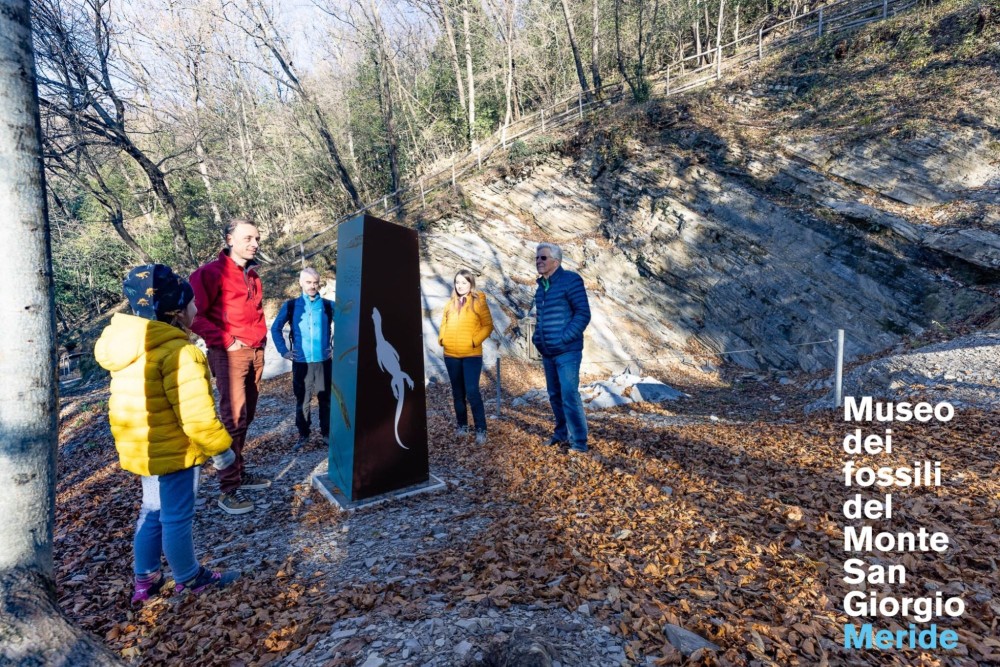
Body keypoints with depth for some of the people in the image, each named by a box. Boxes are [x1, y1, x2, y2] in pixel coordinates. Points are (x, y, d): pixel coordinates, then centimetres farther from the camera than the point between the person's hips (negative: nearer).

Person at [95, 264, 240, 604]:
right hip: (172, 450, -9)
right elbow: (195, 415, -27)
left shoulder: (128, 345, 4)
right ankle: (189, 579, 28)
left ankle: (145, 579, 38)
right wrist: (220, 448, -14)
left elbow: (136, 402, 14)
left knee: (152, 510, 24)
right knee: (177, 517, 9)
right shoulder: (178, 352, -26)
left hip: (142, 448, 9)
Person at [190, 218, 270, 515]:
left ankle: (238, 473, 27)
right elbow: (195, 313, -14)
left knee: (246, 415, 13)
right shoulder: (212, 272, -8)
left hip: (255, 352, 8)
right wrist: (224, 341, -17)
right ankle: (229, 488, 0)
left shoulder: (253, 275, 16)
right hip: (229, 354, -8)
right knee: (234, 417, -10)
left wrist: (261, 338, 14)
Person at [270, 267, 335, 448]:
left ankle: (327, 432, 20)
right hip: (301, 362, 0)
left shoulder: (329, 305, 1)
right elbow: (275, 328, 9)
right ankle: (303, 434, 22)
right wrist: (284, 351, 2)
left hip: (324, 361, 0)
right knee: (302, 400, 8)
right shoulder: (290, 306, 1)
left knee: (326, 398, 7)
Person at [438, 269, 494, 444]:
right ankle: (462, 426, 27)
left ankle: (481, 430, -1)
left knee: (472, 392, -11)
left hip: (472, 355, -5)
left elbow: (488, 325, -5)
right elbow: (444, 323, 19)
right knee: (458, 393, 13)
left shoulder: (478, 301, -3)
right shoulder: (450, 303, 11)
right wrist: (442, 338, 2)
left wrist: (475, 340, -16)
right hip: (451, 355, 5)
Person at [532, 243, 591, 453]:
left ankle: (579, 442, 7)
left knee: (569, 396, -5)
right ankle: (562, 433, 31)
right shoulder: (541, 286, 13)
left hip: (566, 351, -7)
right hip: (547, 352, 8)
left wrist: (564, 338, -18)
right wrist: (537, 337, 11)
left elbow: (583, 314, -15)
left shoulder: (571, 280, -10)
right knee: (555, 395, 16)